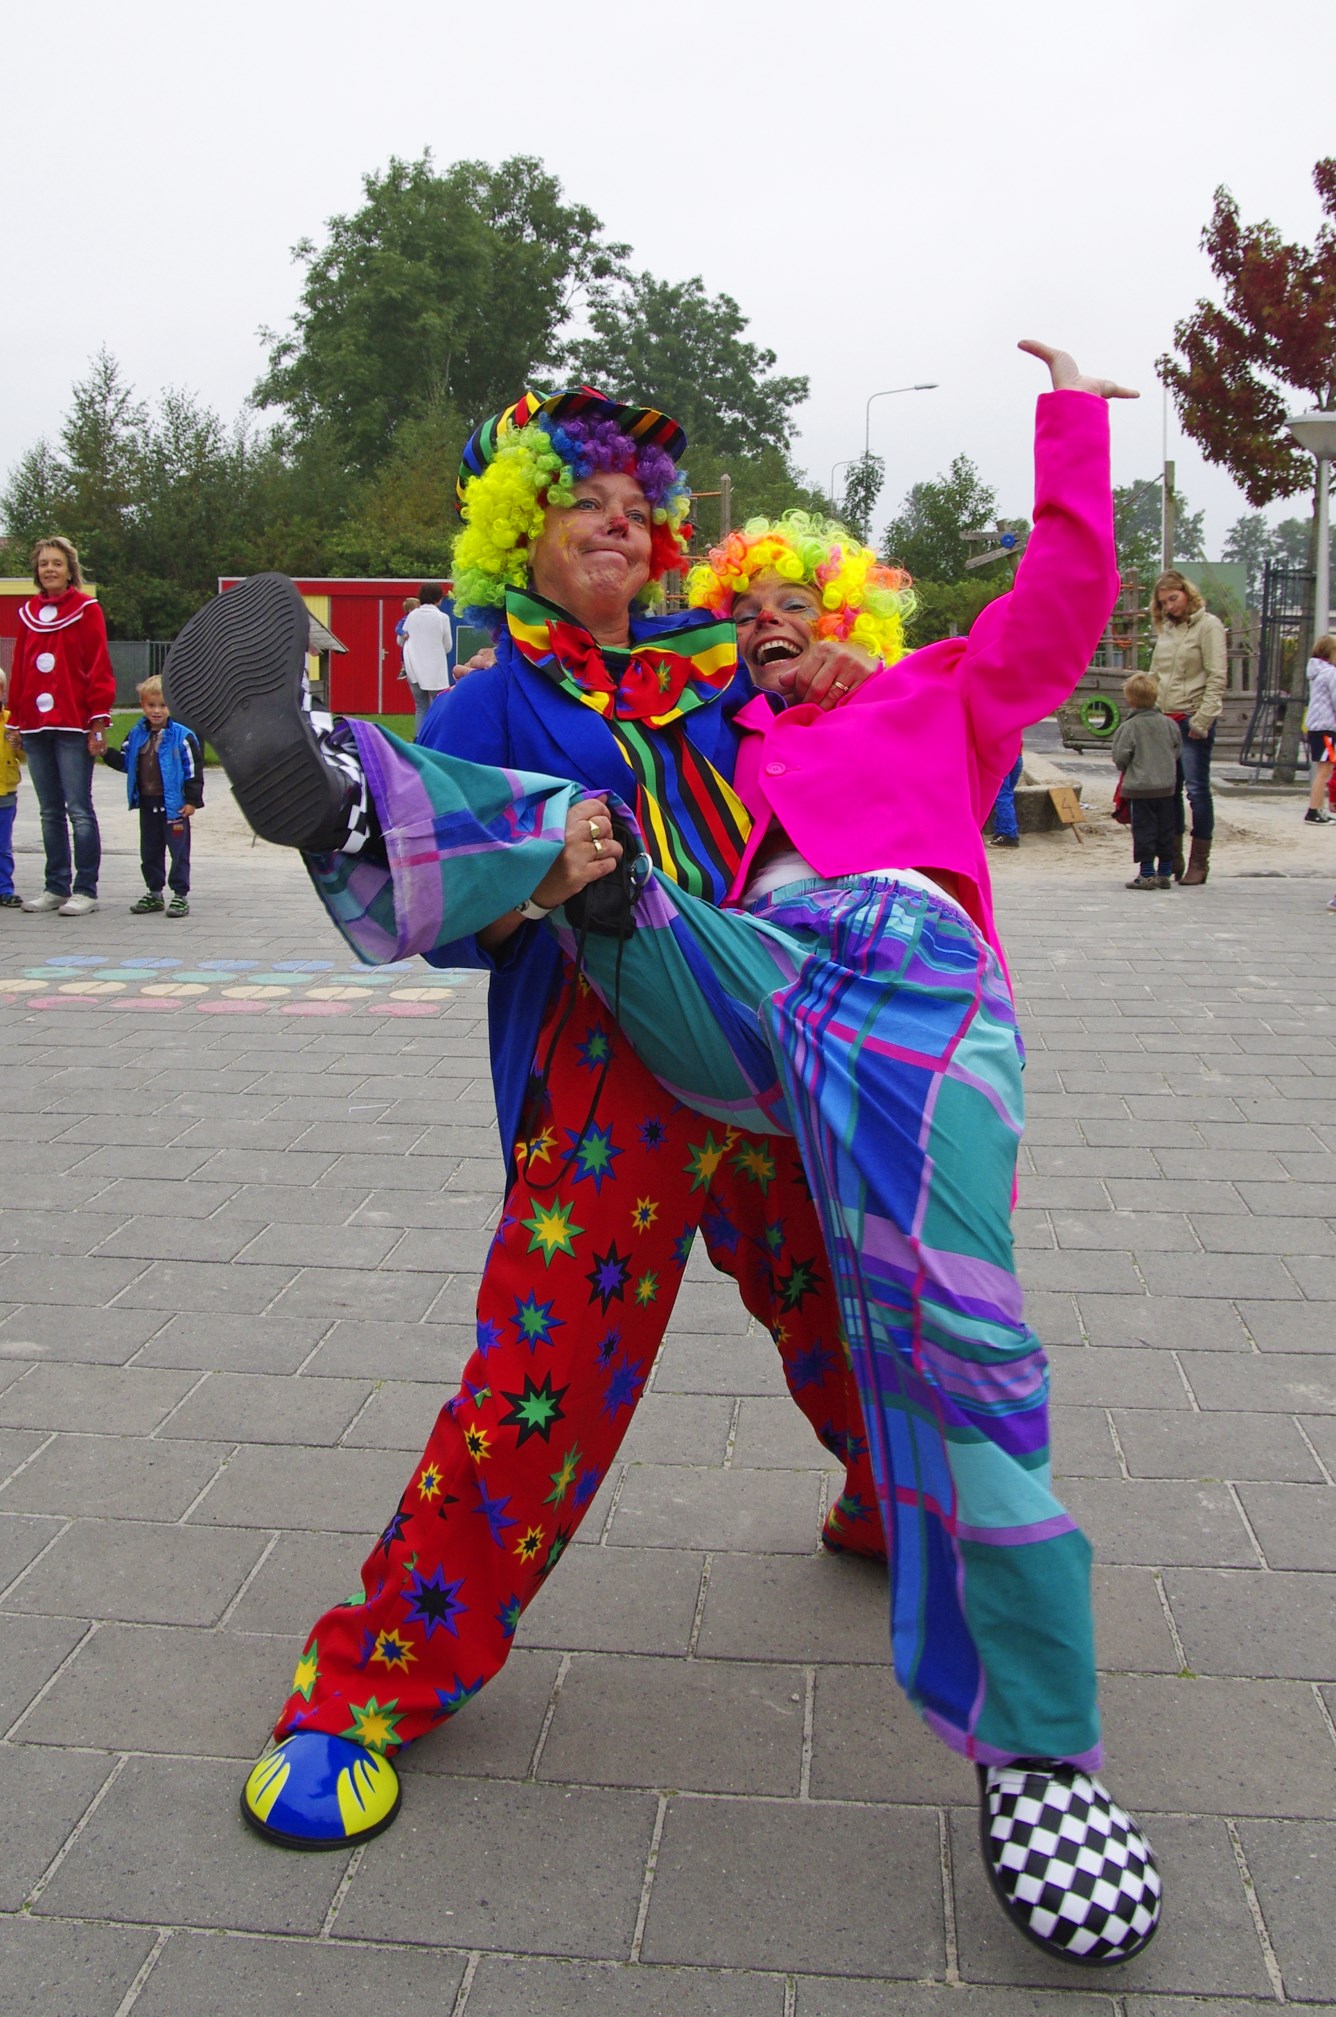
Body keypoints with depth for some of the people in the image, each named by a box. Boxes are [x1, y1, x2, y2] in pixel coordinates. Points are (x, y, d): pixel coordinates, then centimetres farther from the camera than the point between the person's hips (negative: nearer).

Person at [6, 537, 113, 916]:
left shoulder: (86, 610, 0)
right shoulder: (28, 613, 15)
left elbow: (99, 668, -5)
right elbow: (19, 671, 17)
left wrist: (99, 721, -11)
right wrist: (15, 721, 13)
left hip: (73, 726, -5)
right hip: (35, 728, 6)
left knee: (79, 810, -5)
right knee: (50, 812, 10)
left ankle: (85, 890, 0)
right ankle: (56, 887, 16)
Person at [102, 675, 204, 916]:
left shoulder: (181, 736, -9)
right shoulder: (136, 735, 7)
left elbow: (194, 769, -9)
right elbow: (125, 762, 14)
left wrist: (192, 800, -11)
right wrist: (107, 753, -4)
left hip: (174, 805, -6)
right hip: (147, 804, 6)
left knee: (179, 851, 0)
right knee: (150, 852, 13)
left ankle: (180, 895, 6)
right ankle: (154, 893, 23)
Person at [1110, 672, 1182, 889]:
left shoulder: (1129, 726, -12)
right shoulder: (1169, 724, 3)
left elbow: (1120, 757, -11)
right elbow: (1177, 751, 11)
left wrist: (1124, 766, 10)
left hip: (1139, 787, -5)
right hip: (1167, 786, 5)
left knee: (1144, 830, 0)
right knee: (1166, 830, 10)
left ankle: (1147, 874, -1)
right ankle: (1165, 873, 16)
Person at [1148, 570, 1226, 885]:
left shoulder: (1208, 625, -4)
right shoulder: (1165, 628, 16)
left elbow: (1216, 678, -10)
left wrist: (1202, 720, -17)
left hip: (1194, 720, -6)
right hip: (1165, 718, 6)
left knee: (1197, 789, -5)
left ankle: (1199, 862, 1)